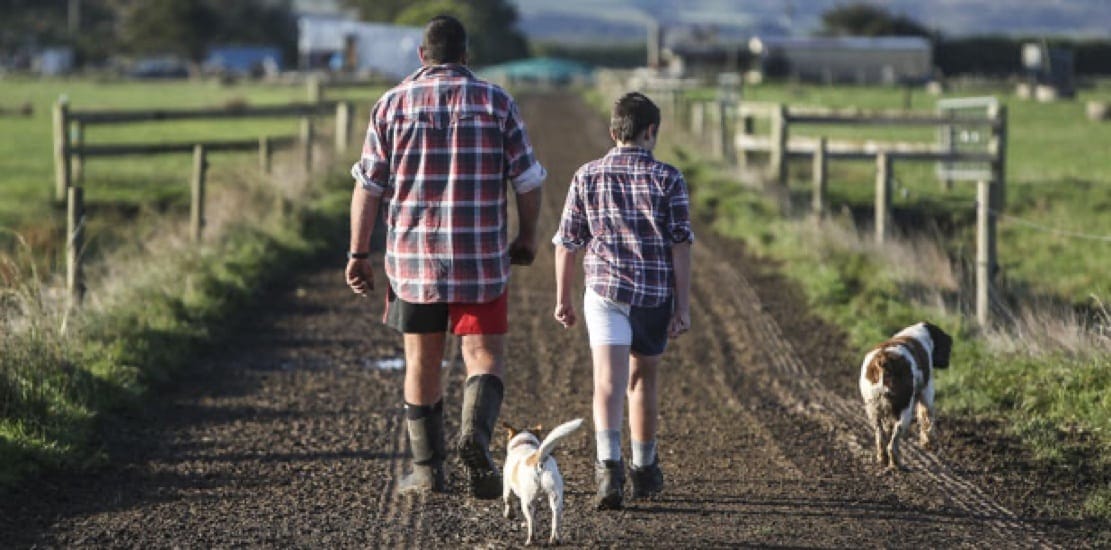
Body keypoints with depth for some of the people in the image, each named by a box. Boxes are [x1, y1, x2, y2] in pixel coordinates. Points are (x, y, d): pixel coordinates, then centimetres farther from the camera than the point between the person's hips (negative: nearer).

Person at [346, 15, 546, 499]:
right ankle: (476, 433, -24)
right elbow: (528, 180, 2)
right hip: (481, 258, -1)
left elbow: (367, 186, 1)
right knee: (484, 355, 3)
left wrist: (358, 253, 6)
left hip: (411, 256, 1)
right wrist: (527, 237, 17)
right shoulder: (496, 102, 1)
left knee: (422, 359, 12)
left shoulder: (392, 104, 3)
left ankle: (427, 468, 15)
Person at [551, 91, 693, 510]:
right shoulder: (668, 179, 1)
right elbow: (680, 244, -4)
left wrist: (562, 298, 17)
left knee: (609, 382, -11)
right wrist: (683, 306, -2)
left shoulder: (588, 176, 5)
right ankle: (644, 469, 32)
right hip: (656, 294, 1)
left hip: (605, 289, -1)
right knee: (644, 378, 19)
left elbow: (567, 243, 7)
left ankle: (609, 464, -32)